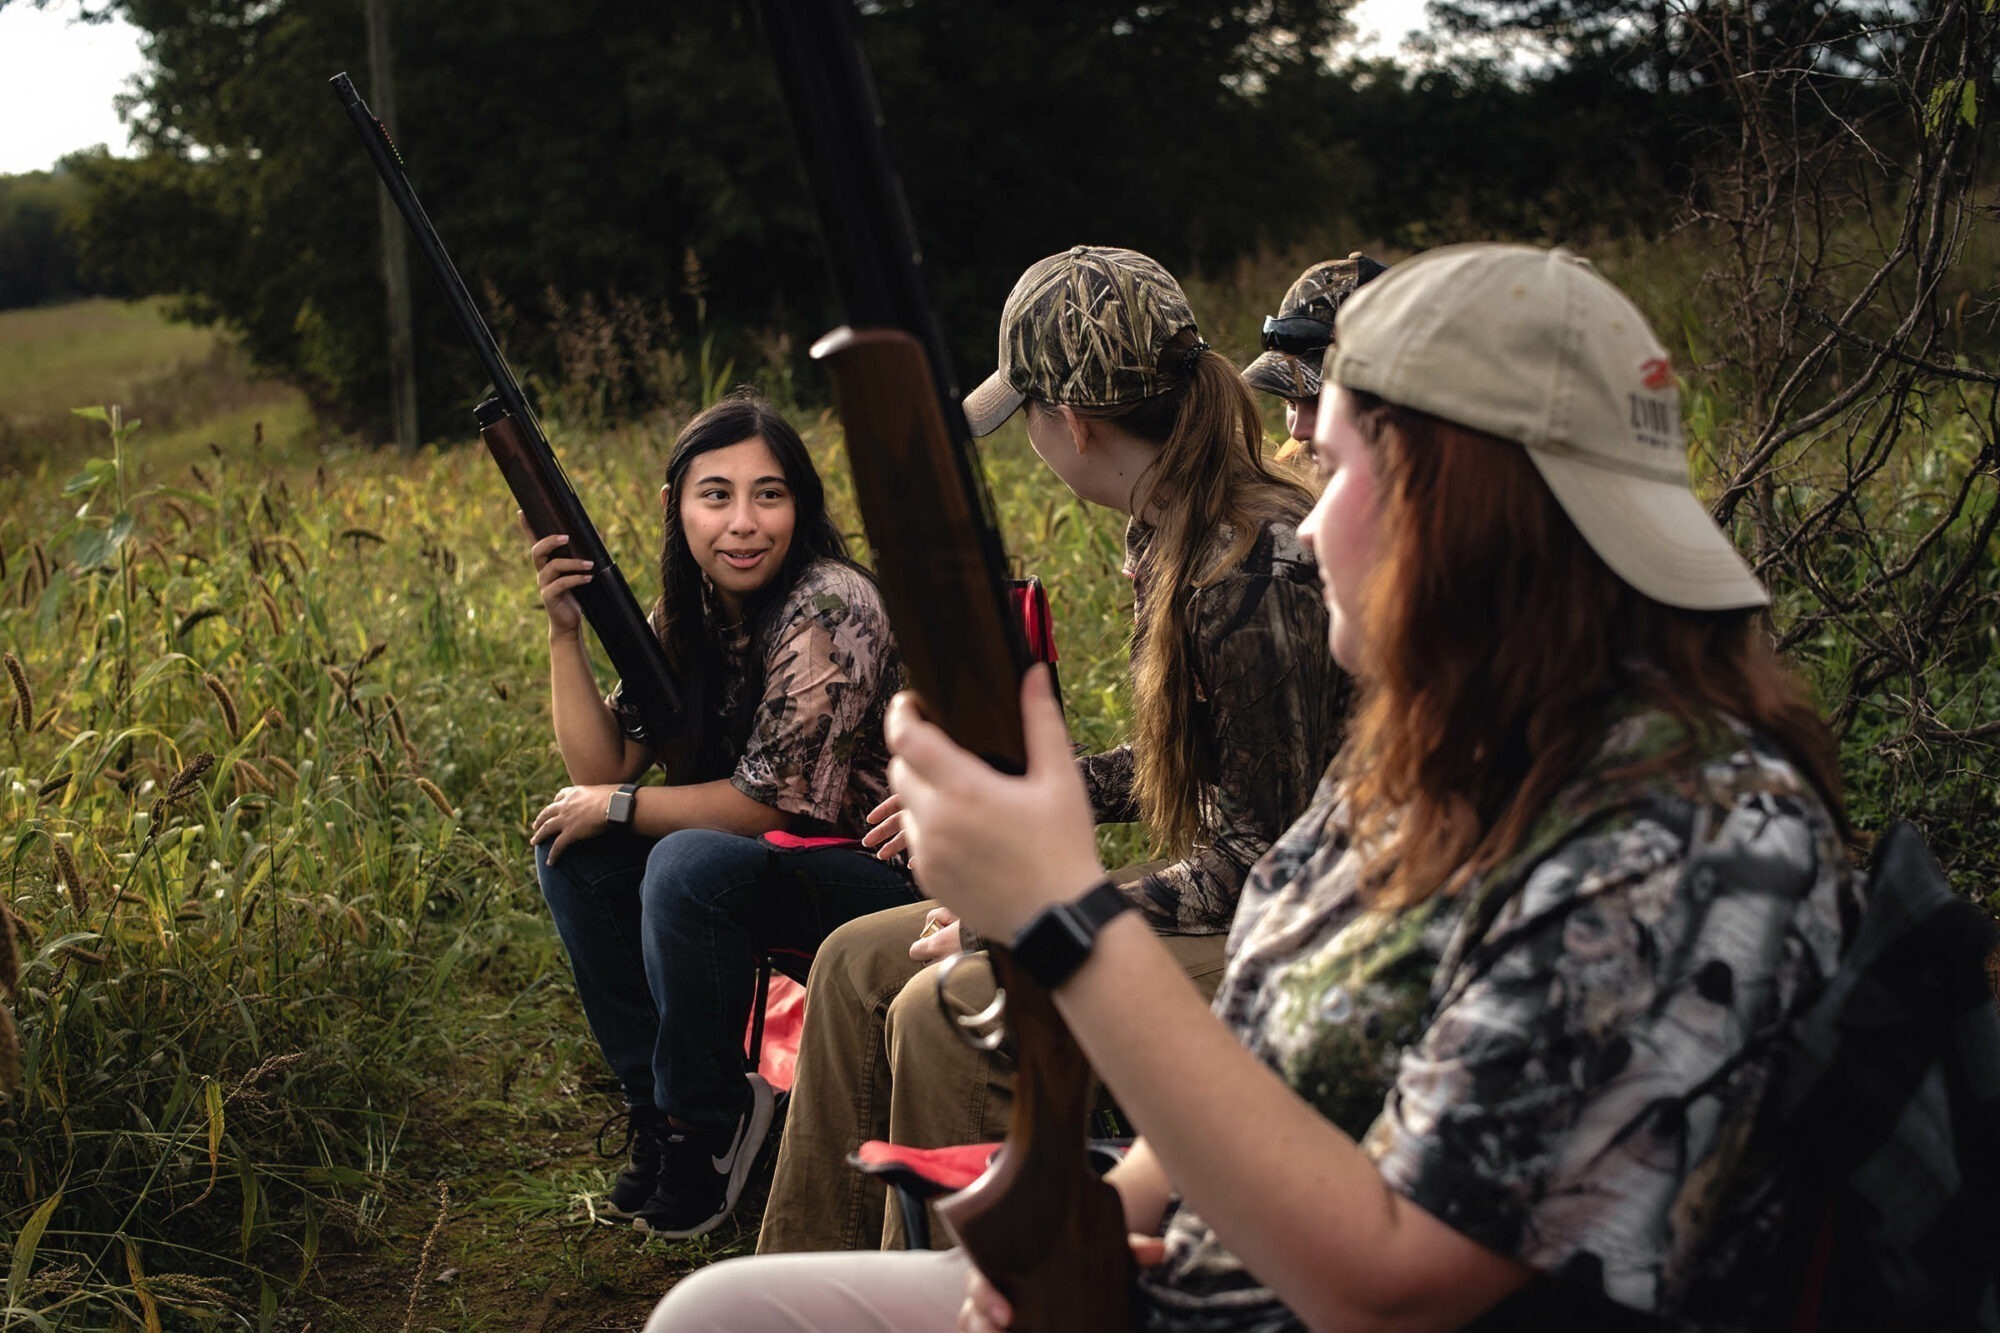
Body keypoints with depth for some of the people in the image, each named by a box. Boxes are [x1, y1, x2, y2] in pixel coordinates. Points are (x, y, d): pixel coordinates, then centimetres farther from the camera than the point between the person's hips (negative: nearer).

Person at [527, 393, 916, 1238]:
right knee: (572, 847, -4)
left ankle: (708, 1121, -9)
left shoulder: (828, 613, -22)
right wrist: (566, 630, -11)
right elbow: (601, 770, -1)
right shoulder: (686, 615, 2)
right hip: (774, 863, 8)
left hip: (884, 878, -8)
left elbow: (767, 803, -21)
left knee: (688, 867, -31)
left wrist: (621, 809, -11)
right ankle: (656, 1100, 5)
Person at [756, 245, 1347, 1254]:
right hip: (1205, 903, 10)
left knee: (945, 1011, -23)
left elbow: (1265, 858, -23)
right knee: (858, 961, 4)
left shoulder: (1257, 572, -24)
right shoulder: (1164, 537, 5)